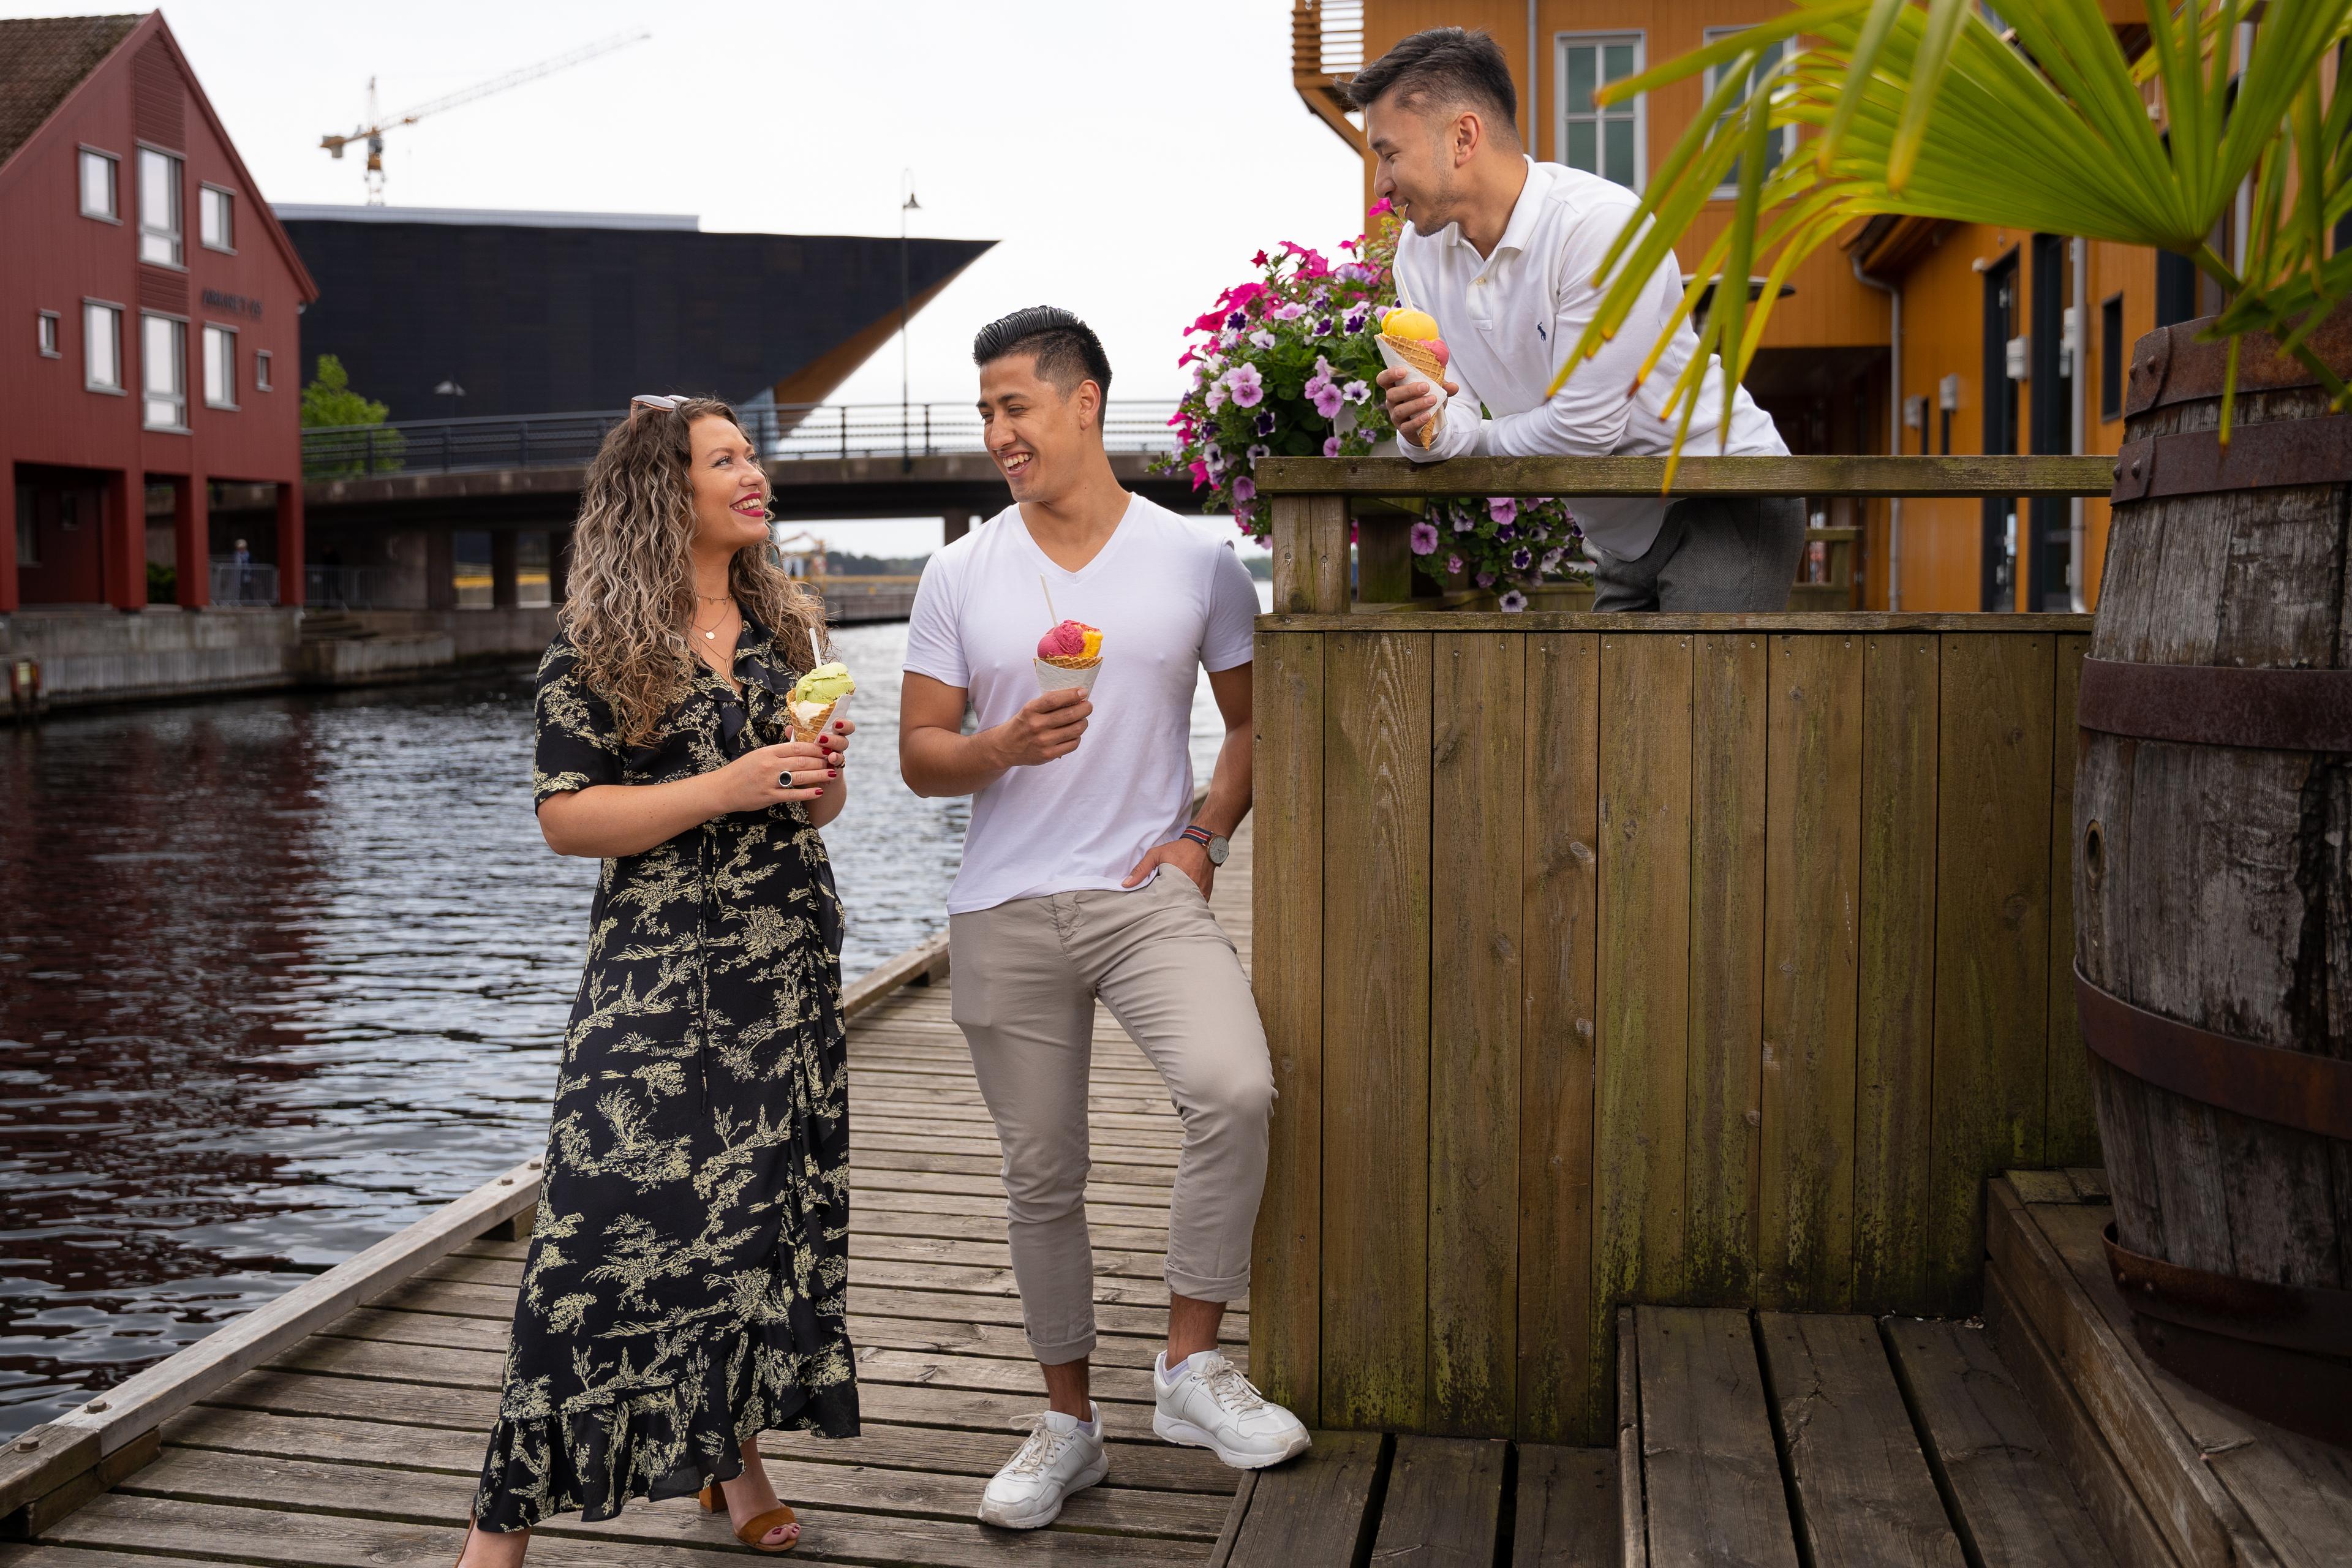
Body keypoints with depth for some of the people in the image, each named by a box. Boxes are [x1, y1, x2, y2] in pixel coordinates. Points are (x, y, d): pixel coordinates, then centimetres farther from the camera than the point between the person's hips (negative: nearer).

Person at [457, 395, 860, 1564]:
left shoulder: (780, 624, 12)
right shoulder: (598, 642, -4)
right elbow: (564, 815, -10)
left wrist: (826, 770, -4)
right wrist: (726, 788, -18)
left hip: (790, 962, 5)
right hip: (655, 973, -5)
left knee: (775, 1208, 8)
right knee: (611, 1219, -9)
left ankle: (736, 1454, 26)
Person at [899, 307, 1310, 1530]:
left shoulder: (1196, 559, 2)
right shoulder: (959, 577, 5)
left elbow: (1255, 716, 11)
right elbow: (919, 755, 6)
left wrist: (1203, 836, -3)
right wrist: (1007, 746, -15)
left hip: (1148, 892, -1)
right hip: (1005, 912, 2)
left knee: (1235, 1090, -26)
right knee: (1040, 1176, 8)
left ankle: (1191, 1369, -7)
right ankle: (1068, 1423, 26)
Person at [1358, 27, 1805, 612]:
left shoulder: (1601, 223, -24)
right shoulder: (1420, 251, -1)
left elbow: (1585, 427, -24)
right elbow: (1461, 423, -3)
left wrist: (1476, 439, -8)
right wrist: (1431, 432, -27)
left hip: (1727, 502, -7)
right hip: (1625, 539, 7)